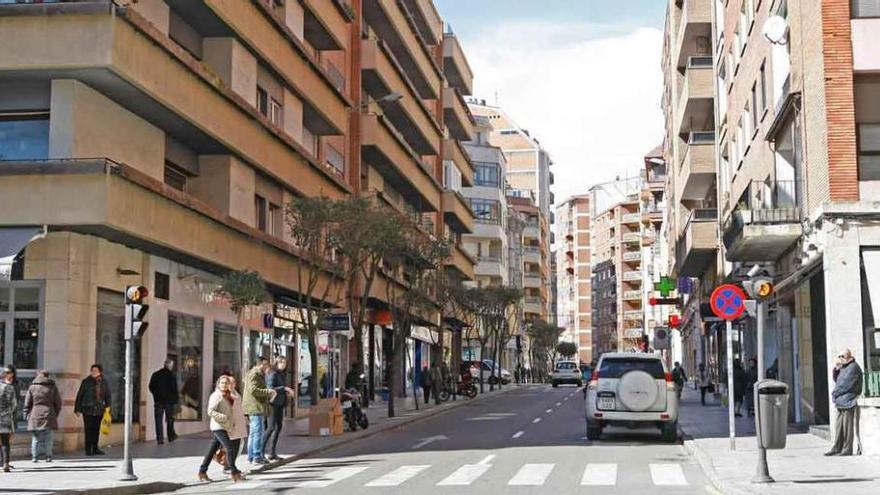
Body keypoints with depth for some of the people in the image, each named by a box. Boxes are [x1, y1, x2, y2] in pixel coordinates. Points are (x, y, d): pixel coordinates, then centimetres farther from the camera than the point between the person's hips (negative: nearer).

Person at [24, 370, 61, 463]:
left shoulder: (32, 387, 3)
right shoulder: (53, 388, 5)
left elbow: (27, 403, 4)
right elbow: (58, 403, 7)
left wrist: (27, 415, 10)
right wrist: (55, 415, 16)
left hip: (35, 416, 0)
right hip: (48, 416, 0)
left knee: (36, 437, 8)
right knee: (47, 437, 4)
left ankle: (34, 456, 5)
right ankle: (48, 456, 3)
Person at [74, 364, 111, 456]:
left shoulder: (104, 382, 4)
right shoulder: (86, 382, -5)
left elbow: (107, 396, 12)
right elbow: (79, 395, -3)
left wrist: (107, 407, 5)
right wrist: (78, 409, -5)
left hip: (99, 410, 4)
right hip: (87, 410, -4)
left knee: (96, 430, 10)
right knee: (89, 430, -4)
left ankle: (95, 448, 21)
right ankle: (88, 450, 2)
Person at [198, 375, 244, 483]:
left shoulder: (227, 396, 15)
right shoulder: (216, 396, -11)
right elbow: (210, 411, -18)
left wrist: (233, 420, 11)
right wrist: (224, 418, -22)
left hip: (224, 427, 9)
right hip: (218, 427, -9)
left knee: (212, 449, 12)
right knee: (230, 448, -13)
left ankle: (202, 471, 19)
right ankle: (234, 472, -10)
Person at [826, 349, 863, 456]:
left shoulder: (853, 367, -11)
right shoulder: (843, 367, 18)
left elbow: (845, 384, -17)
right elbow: (837, 380, 25)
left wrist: (835, 393, -7)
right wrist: (836, 370, 8)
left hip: (848, 401, -10)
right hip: (841, 401, 10)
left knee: (847, 426, -6)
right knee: (839, 426, 9)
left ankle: (847, 449, -3)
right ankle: (837, 448, 12)